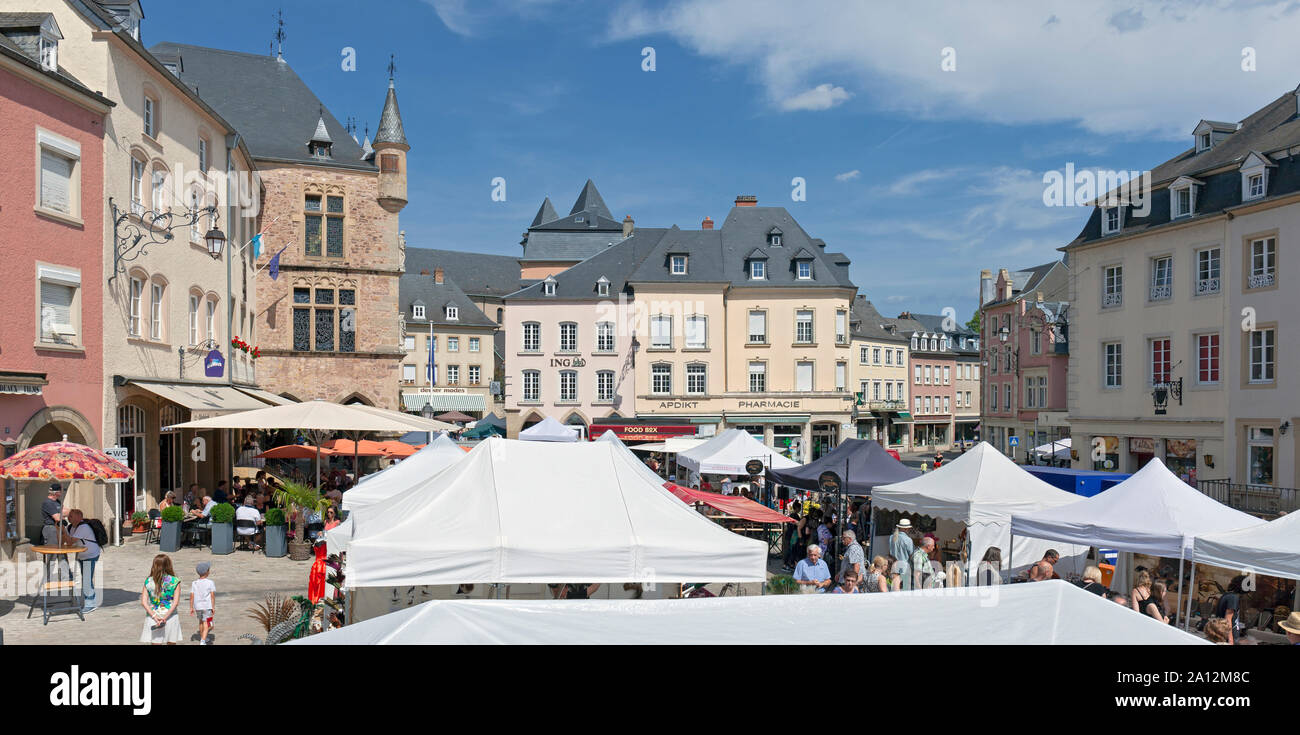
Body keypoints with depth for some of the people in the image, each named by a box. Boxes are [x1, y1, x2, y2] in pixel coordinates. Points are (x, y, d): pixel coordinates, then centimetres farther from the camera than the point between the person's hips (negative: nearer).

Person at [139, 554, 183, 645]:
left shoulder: (148, 581, 0)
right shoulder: (174, 581, -4)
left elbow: (144, 602, -6)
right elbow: (175, 602, -11)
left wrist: (154, 616, -11)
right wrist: (165, 617, -12)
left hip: (153, 618, 1)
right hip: (171, 617, -1)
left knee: (156, 643, 4)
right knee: (171, 643, 11)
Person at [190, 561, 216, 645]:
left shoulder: (194, 583, 3)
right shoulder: (210, 583, -8)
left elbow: (192, 596, 1)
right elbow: (212, 595, -11)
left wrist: (191, 608, 8)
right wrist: (213, 607, -5)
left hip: (197, 606, 5)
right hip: (207, 606, -5)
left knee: (201, 622, 25)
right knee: (207, 625, -4)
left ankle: (202, 639, 40)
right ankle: (202, 641, -19)